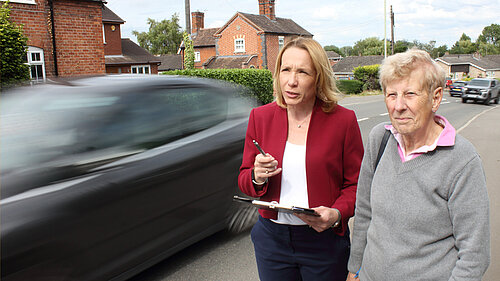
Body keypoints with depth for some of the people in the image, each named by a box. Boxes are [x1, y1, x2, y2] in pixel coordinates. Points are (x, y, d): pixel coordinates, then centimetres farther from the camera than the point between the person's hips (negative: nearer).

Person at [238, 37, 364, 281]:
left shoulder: (343, 120, -7)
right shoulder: (260, 117, -1)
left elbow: (355, 184, -2)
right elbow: (244, 180, 6)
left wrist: (337, 214, -19)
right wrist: (257, 178, -16)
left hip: (324, 241, -2)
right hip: (271, 239, 2)